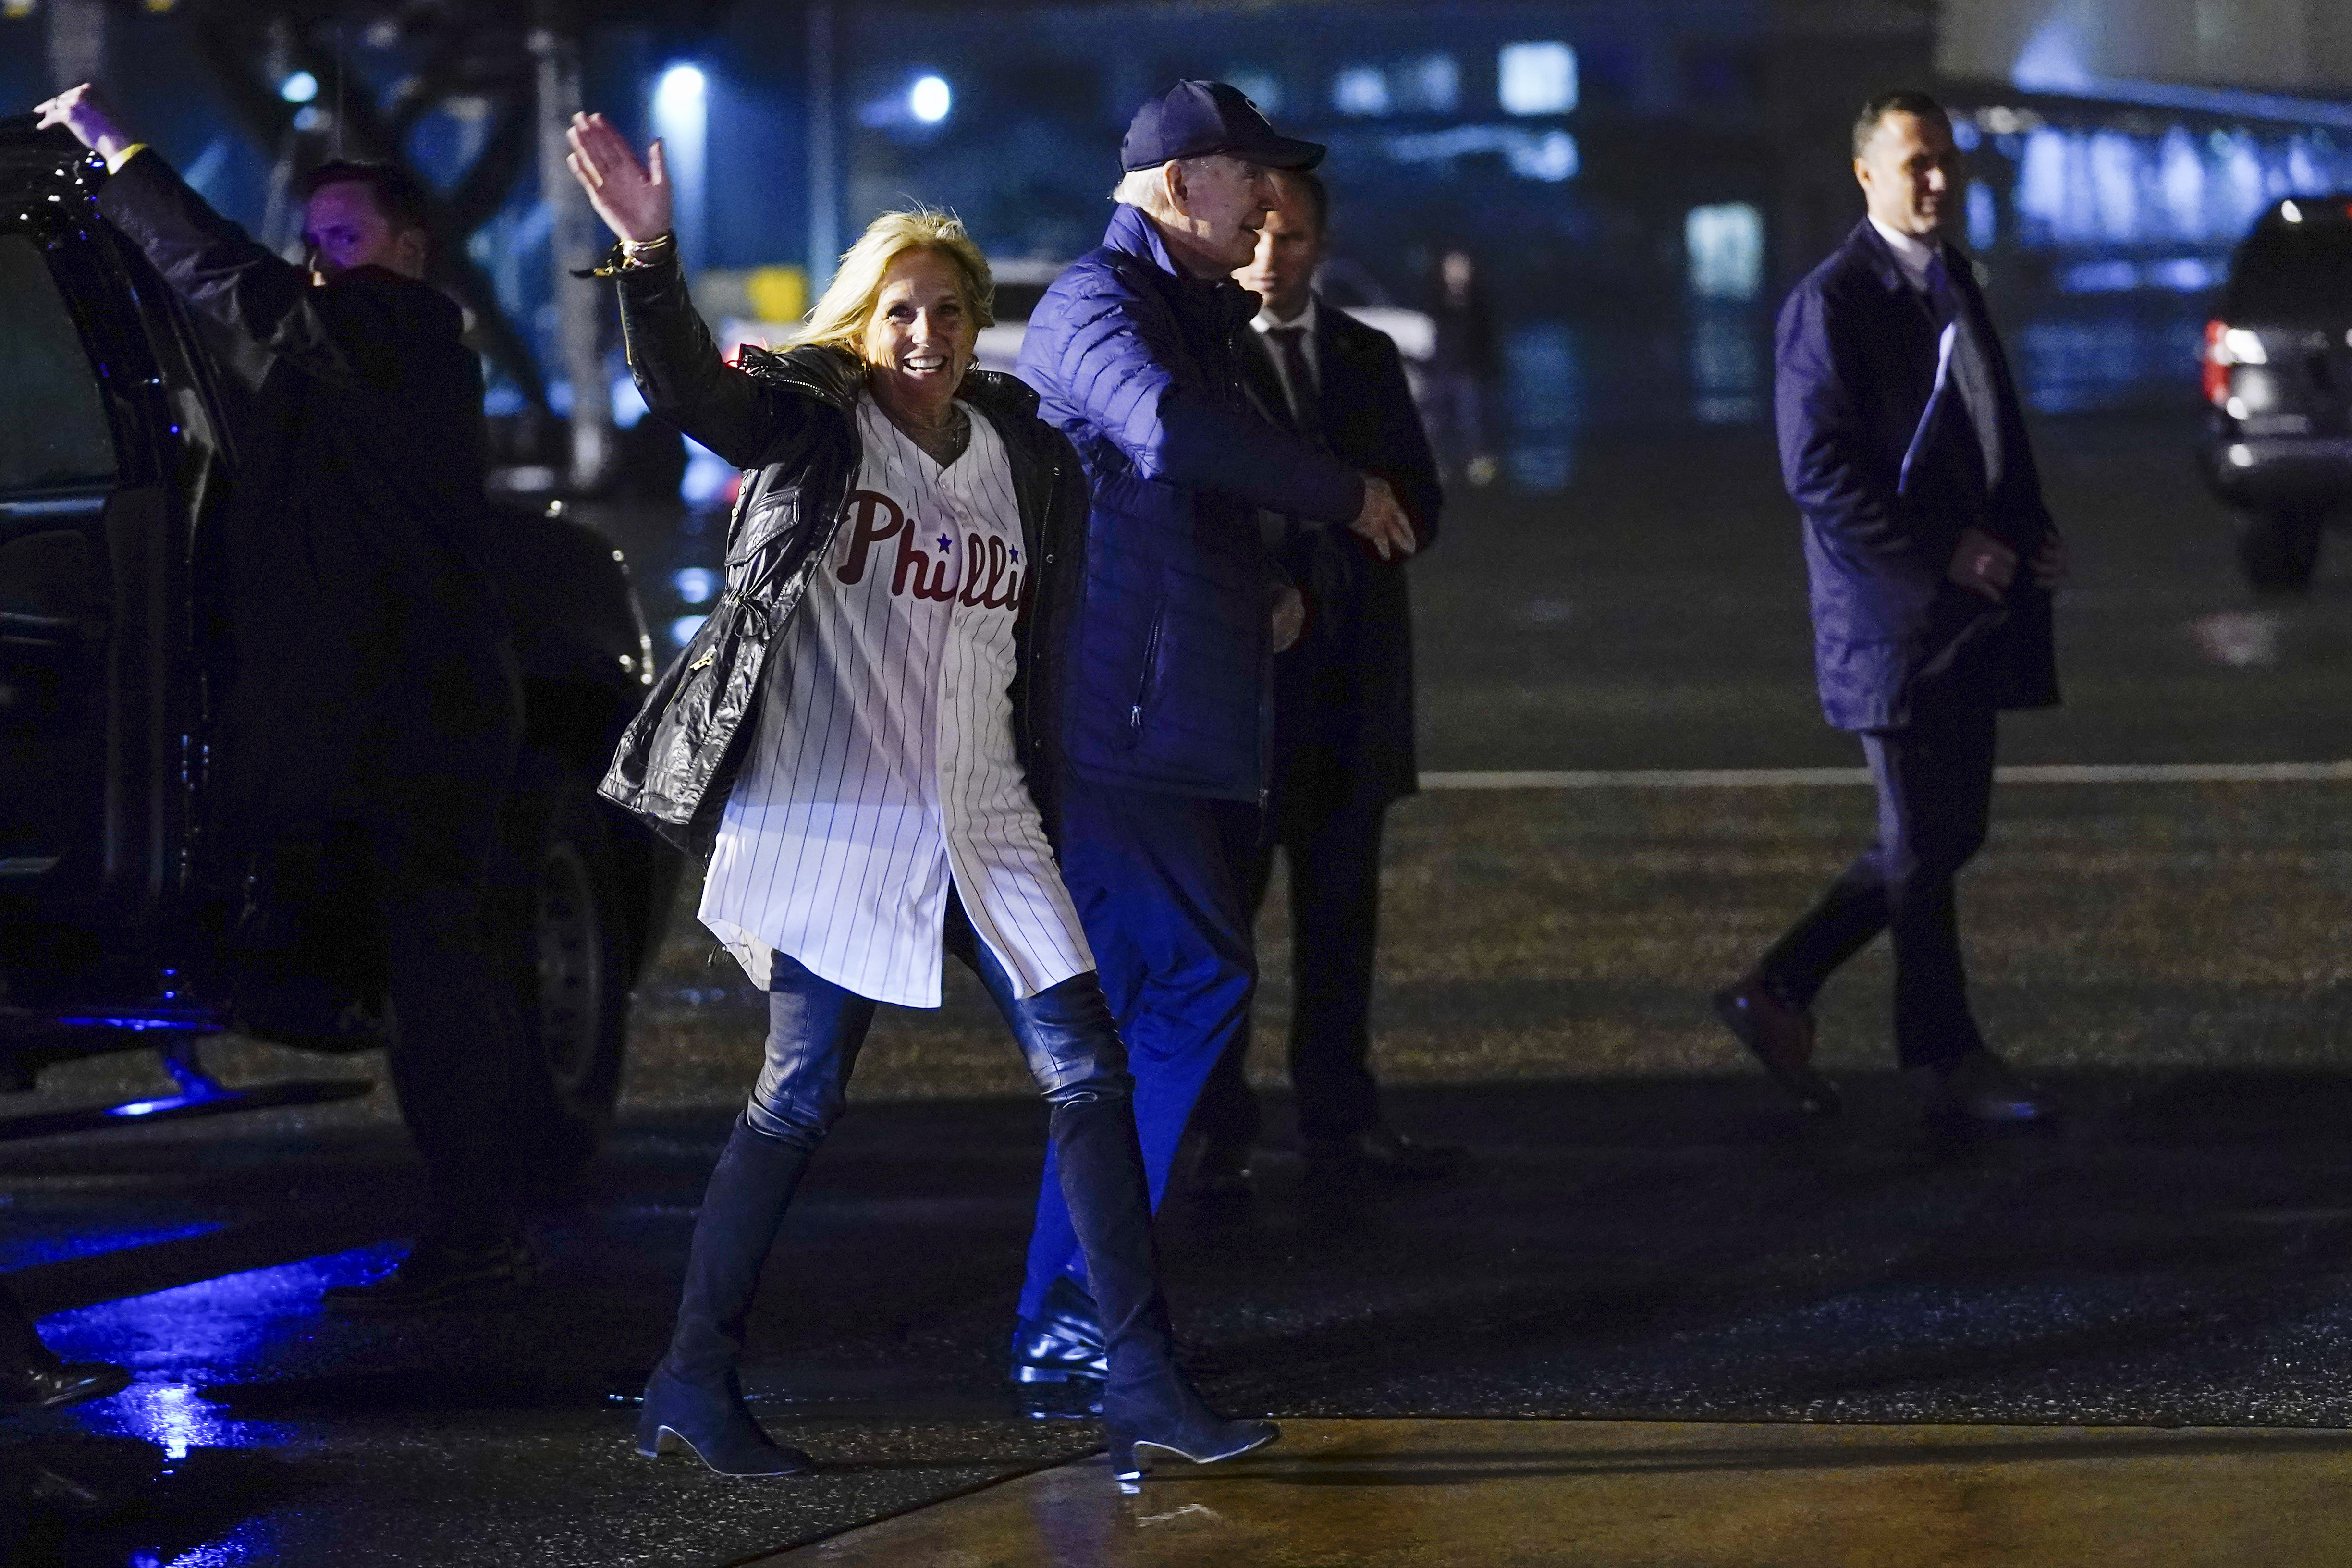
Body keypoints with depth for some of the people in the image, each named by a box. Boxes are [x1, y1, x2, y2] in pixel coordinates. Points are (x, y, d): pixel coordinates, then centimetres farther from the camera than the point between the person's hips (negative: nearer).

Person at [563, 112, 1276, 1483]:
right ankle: (696, 1382, 7)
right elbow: (691, 391, -23)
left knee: (1089, 1071, 0)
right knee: (802, 1093, -4)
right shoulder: (813, 418, -3)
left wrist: (1051, 787, 12)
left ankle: (1145, 1380, 4)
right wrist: (651, 254, -40)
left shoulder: (1018, 446, 11)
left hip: (984, 819, 5)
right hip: (835, 808, -5)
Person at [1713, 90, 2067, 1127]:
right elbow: (1819, 475, -17)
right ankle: (1947, 1065, 8)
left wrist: (2032, 536, 7)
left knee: (1944, 837, 11)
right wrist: (1942, 554, -19)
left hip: (1964, 615, 9)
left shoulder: (1953, 285, 16)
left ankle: (1778, 991, 20)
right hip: (1893, 621, -9)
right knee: (1924, 846, -1)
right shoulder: (1830, 304, -12)